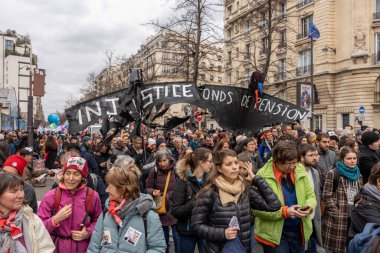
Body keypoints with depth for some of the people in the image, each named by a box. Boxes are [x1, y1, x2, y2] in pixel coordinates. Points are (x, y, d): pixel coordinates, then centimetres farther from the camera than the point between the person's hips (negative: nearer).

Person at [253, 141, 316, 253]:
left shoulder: (300, 170, -1)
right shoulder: (263, 175, -17)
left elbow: (310, 195, 9)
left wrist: (310, 206, -13)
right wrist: (284, 212, -25)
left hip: (299, 231, 5)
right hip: (274, 233, -5)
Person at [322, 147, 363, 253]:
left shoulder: (358, 174, 12)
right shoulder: (333, 173, -8)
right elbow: (326, 196, -12)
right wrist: (337, 212, -14)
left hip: (354, 217, 6)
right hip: (337, 218, -6)